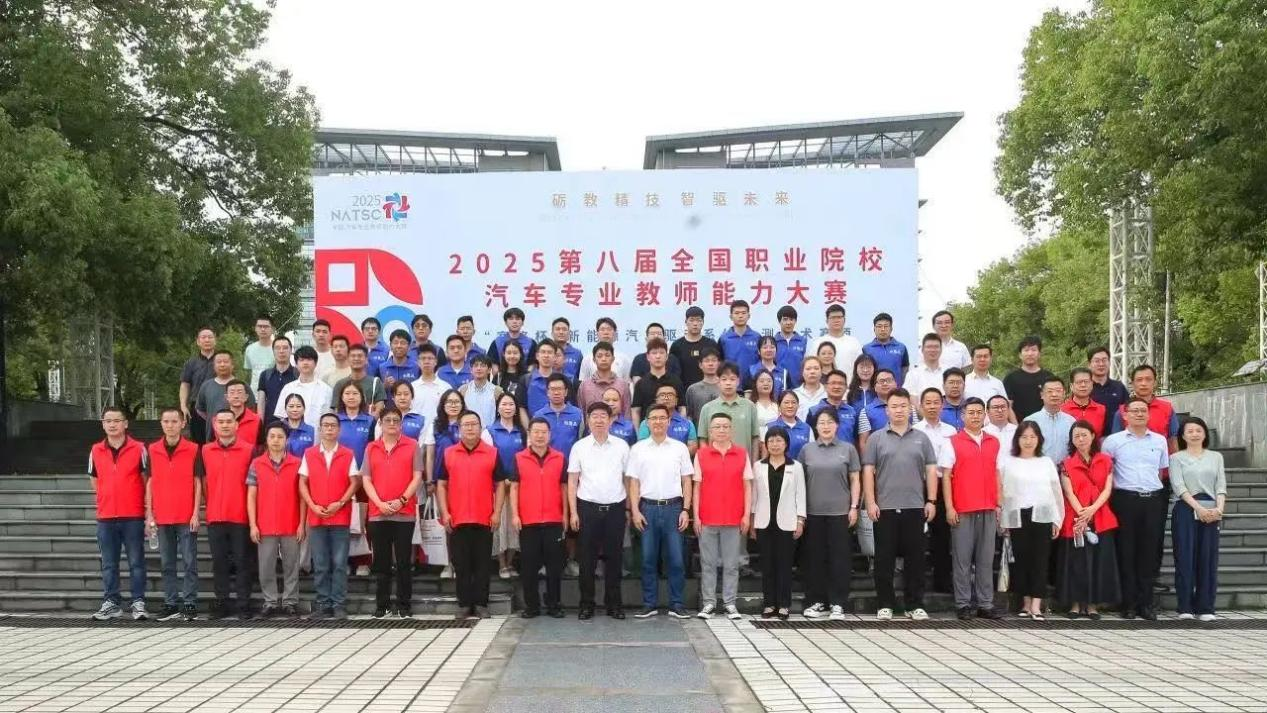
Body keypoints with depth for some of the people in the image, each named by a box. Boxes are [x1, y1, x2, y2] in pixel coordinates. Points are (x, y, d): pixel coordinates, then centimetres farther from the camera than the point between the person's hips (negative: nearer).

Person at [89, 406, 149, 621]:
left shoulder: (138, 449, -2)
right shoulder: (96, 451, 6)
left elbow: (146, 480, 1)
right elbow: (94, 480, 18)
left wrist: (147, 509, -3)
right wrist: (107, 500, 14)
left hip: (133, 516, -3)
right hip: (105, 517, 3)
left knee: (136, 562, 2)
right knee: (108, 564, 8)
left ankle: (138, 603, 6)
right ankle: (111, 603, 15)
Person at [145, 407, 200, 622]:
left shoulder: (193, 449, -1)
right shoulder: (152, 450, 7)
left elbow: (197, 483, -1)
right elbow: (150, 483, 9)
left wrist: (196, 513, -7)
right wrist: (149, 514, 4)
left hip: (187, 517, -3)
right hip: (162, 517, 3)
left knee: (189, 562, -1)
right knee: (167, 563, 8)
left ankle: (190, 604, 4)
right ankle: (171, 604, 15)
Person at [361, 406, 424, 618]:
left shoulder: (412, 446, 3)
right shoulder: (371, 448, 10)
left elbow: (417, 478, -1)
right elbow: (366, 480, 5)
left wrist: (401, 500, -12)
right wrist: (380, 503, -9)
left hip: (405, 513, -2)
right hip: (378, 513, 2)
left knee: (404, 562, 1)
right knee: (381, 563, 6)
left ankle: (404, 605, 6)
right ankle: (382, 605, 12)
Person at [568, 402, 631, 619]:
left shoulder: (621, 446, 4)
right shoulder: (579, 447, 2)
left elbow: (628, 478, 8)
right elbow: (572, 481, 3)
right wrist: (573, 512, -3)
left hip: (615, 508, 1)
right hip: (588, 508, -1)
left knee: (614, 558, 6)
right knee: (588, 559, 3)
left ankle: (613, 603, 16)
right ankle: (586, 605, 11)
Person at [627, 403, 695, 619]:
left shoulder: (679, 448, 6)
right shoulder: (638, 449, 6)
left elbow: (686, 481, 7)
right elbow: (634, 482, 5)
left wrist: (685, 510, -2)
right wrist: (635, 511, -3)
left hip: (673, 507, 0)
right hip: (648, 507, 0)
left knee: (676, 559, 0)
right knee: (648, 559, 5)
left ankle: (677, 605, 7)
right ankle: (650, 604, 12)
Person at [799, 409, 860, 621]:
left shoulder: (847, 449, 4)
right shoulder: (807, 450, 7)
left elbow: (855, 481, 6)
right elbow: (801, 481, 9)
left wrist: (854, 507, -2)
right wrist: (800, 511, 5)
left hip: (840, 512, -1)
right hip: (813, 512, 1)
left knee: (839, 557, -1)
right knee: (815, 557, 5)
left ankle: (837, 604, 4)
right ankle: (817, 602, 14)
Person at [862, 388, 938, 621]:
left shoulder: (921, 439, 10)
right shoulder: (876, 439, 5)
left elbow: (931, 471, 8)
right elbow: (868, 472, 1)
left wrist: (931, 501, -1)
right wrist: (871, 502, -6)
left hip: (915, 508, 1)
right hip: (884, 508, -1)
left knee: (915, 558, 5)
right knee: (884, 558, 2)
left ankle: (915, 605, 12)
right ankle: (884, 605, 9)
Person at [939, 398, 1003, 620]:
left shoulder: (994, 443, 12)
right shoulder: (953, 443, 1)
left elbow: (997, 475, 15)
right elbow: (946, 476, -2)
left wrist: (999, 504, 8)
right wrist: (949, 507, -8)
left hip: (988, 510, 3)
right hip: (962, 510, -3)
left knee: (986, 559, 5)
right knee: (962, 559, 0)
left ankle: (985, 604, 10)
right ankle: (963, 604, 4)